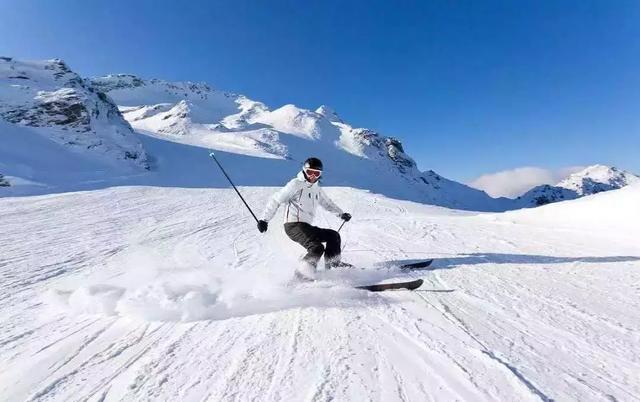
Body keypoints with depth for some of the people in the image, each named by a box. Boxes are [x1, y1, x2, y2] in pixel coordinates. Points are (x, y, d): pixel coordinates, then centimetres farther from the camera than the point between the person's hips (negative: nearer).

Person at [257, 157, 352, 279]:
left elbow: (327, 203, 33)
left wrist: (341, 214, 24)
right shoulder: (296, 184, -6)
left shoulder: (316, 188, 18)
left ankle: (333, 263, 24)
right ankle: (303, 273, -14)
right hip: (294, 225, -8)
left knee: (334, 235, 11)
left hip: (307, 227, 8)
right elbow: (276, 200, -7)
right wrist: (264, 219, -11)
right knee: (317, 248, -24)